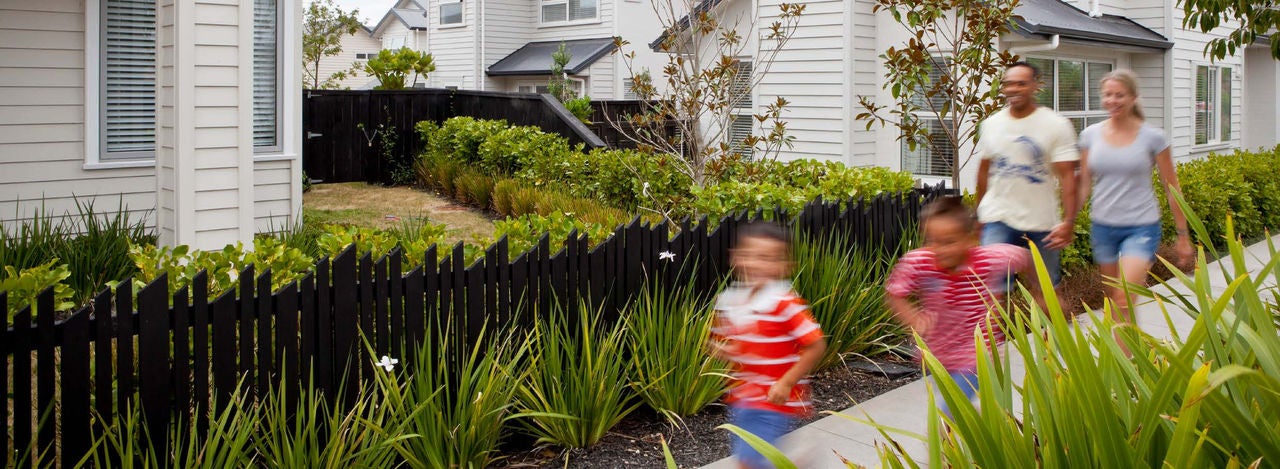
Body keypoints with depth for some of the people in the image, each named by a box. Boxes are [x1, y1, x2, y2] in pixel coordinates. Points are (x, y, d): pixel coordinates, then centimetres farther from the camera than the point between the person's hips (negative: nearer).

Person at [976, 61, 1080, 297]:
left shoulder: (1056, 125, -4)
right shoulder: (991, 125, 6)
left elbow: (1067, 175, -9)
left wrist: (1068, 222, -19)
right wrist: (979, 216, 19)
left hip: (1043, 221, -1)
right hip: (999, 217, 1)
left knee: (1043, 289, 10)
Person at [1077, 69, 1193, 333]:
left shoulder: (1152, 138, -5)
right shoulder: (1091, 135, 2)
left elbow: (1172, 188, 1)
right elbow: (1084, 184, 7)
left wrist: (1183, 235, 3)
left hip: (1141, 226, -4)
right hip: (1102, 226, 4)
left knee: (1125, 299, -18)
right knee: (1113, 301, 11)